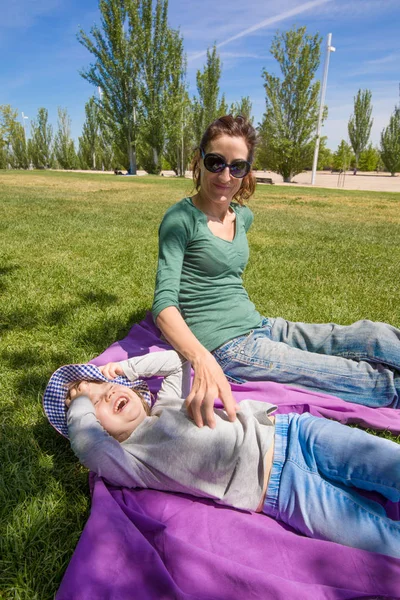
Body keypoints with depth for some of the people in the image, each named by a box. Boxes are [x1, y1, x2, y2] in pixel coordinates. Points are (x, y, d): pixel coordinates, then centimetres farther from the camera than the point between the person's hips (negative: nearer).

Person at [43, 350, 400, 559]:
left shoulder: (167, 402, 17)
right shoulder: (127, 460, -3)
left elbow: (182, 358, 27)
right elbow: (85, 441, -22)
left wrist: (129, 368, 19)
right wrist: (82, 399, -1)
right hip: (282, 491, -5)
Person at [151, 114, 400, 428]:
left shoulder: (243, 216, 9)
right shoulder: (181, 219, -11)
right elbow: (164, 304, -22)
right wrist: (203, 361, -38)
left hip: (260, 327, 7)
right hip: (223, 345, -7)